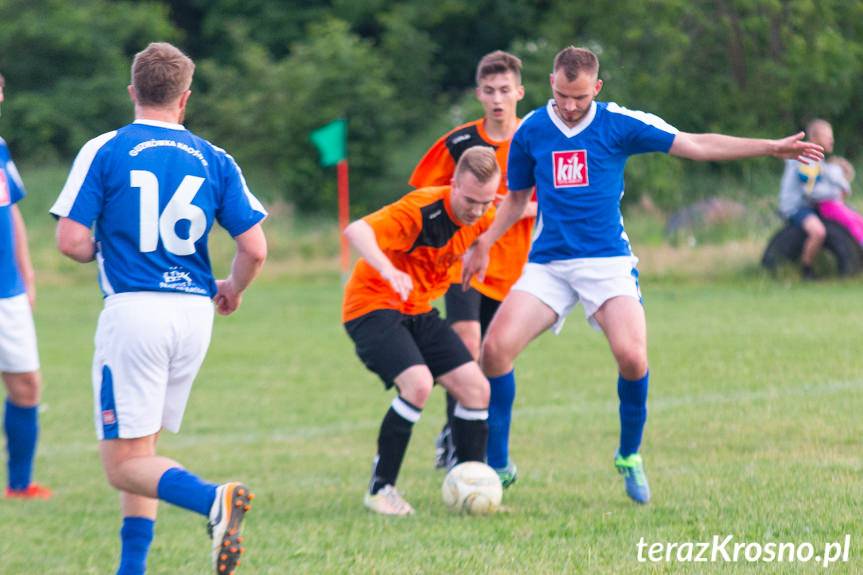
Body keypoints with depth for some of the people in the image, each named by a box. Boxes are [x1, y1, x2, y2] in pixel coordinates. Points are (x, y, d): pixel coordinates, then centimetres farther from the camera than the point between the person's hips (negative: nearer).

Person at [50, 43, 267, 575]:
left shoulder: (103, 152, -1)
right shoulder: (215, 161, 7)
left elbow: (72, 241, -7)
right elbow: (255, 249, 2)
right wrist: (234, 289, 23)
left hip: (132, 308, -4)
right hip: (194, 312, 4)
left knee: (125, 463, -4)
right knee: (141, 448, 19)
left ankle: (212, 499, -31)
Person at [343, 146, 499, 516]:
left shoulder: (481, 218, -3)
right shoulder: (422, 211, -26)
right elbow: (356, 231, -40)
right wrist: (387, 270, -55)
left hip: (418, 310, 8)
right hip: (372, 304, -8)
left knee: (476, 388, -1)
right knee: (418, 383, -27)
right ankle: (380, 489, -15)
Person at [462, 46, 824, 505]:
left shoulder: (618, 124, -3)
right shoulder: (530, 131, 3)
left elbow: (695, 145, -1)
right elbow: (516, 197, 19)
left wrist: (771, 147, -5)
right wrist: (485, 243, 6)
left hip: (607, 261, -2)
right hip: (547, 264, 2)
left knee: (631, 355, -23)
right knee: (496, 347, -18)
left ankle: (629, 457, 3)